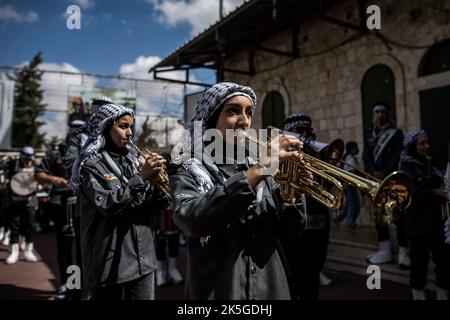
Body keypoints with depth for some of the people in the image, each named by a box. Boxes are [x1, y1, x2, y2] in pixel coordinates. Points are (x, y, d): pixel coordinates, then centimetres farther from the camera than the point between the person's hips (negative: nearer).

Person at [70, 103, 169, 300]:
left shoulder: (131, 161, 10)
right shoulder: (91, 164, -7)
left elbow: (150, 208, 8)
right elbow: (109, 205, -20)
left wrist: (156, 184, -11)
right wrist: (141, 176, -20)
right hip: (110, 262, -5)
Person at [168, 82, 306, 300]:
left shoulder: (256, 165, 4)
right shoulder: (187, 169, -8)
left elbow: (285, 227, 5)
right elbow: (190, 220, -29)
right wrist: (261, 168, -29)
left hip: (271, 288, 4)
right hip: (220, 290, -4)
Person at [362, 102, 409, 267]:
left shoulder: (396, 133, 4)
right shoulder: (370, 137, 16)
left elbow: (398, 155, -8)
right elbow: (366, 157, 5)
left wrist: (384, 173, -17)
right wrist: (373, 172, -13)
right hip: (376, 181, 5)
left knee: (398, 216, -7)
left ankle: (403, 252, -2)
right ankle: (385, 250, 16)